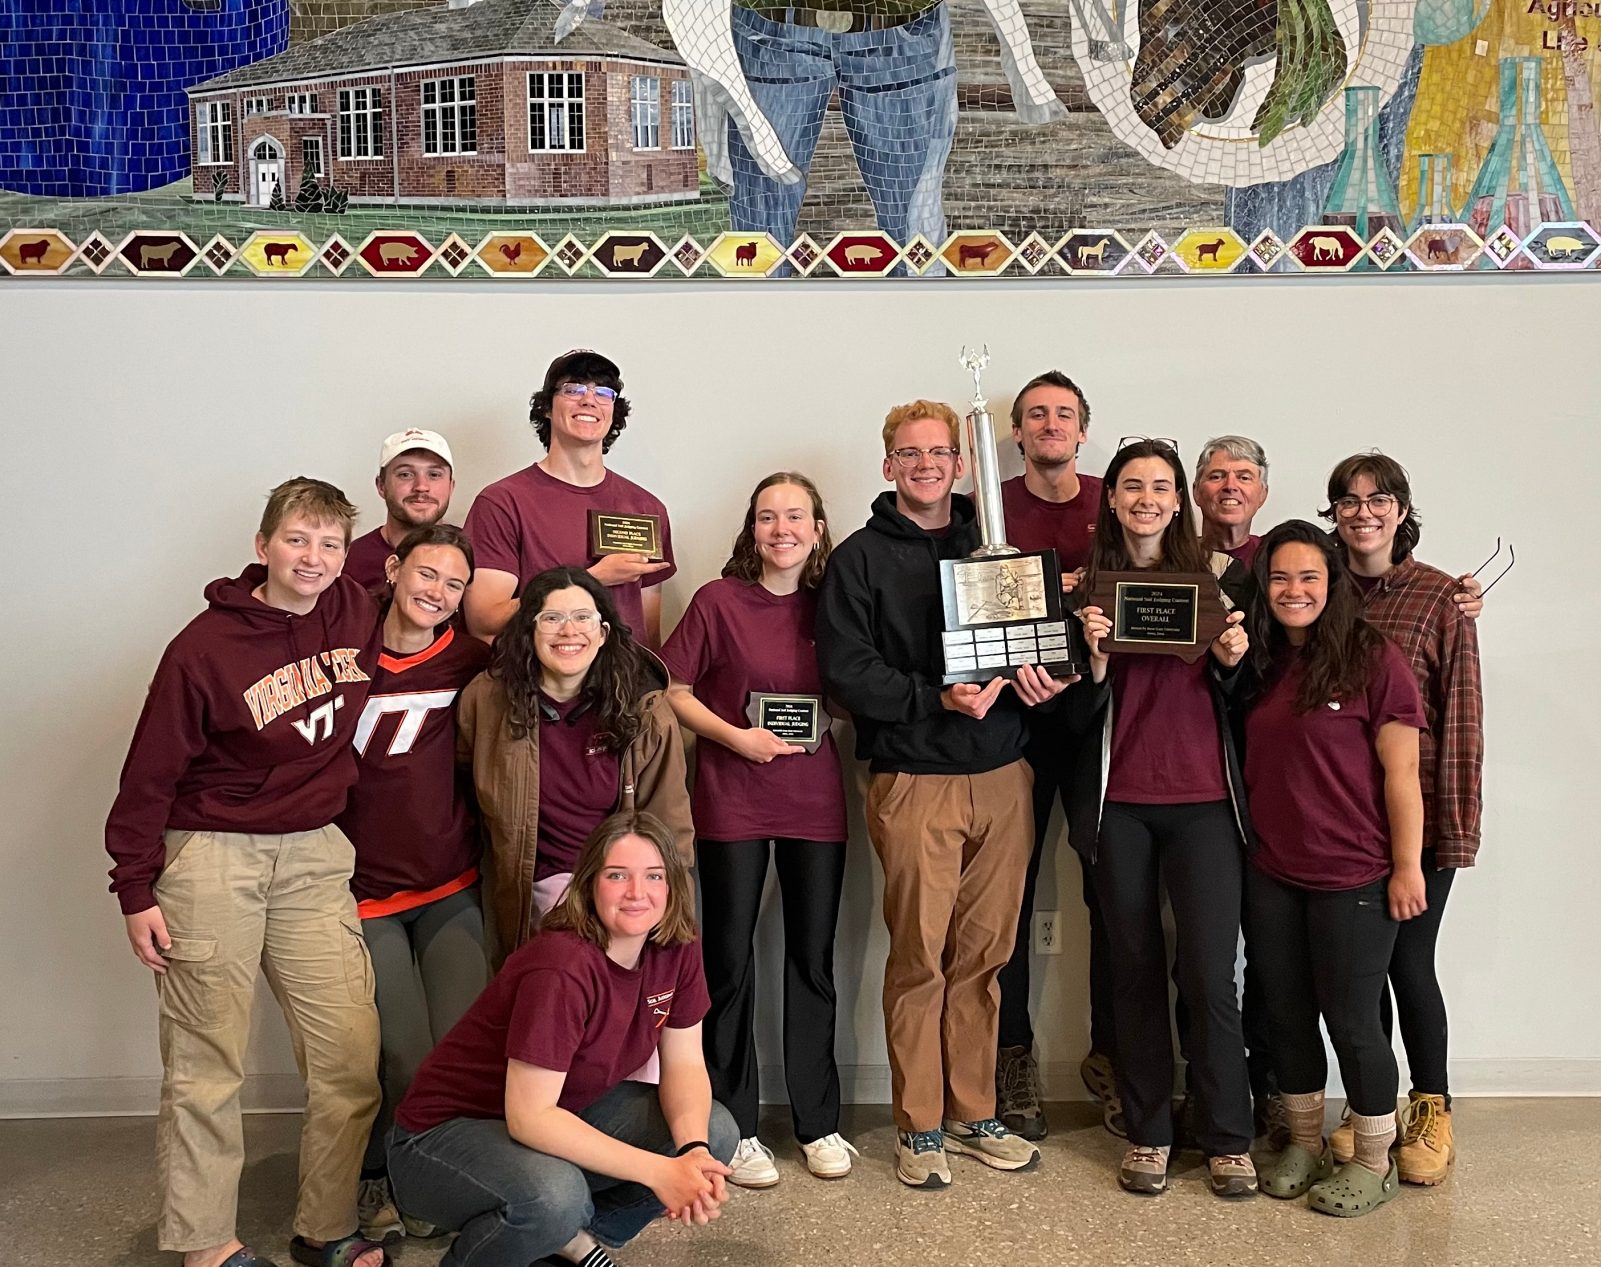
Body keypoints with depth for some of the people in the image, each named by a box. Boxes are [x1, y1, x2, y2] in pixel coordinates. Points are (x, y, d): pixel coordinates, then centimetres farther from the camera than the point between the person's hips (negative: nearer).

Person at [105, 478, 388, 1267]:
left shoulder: (355, 614, -1)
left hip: (314, 854, 4)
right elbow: (151, 773, -7)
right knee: (206, 1061, 3)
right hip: (212, 855, -4)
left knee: (350, 1052, 1)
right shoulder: (206, 647, -11)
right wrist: (135, 890, -6)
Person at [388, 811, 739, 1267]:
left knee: (715, 1132, -11)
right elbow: (529, 1116, -32)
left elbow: (684, 1064, -4)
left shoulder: (677, 949, -9)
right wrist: (659, 1171, -35)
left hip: (569, 1112, 7)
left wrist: (695, 1150, -25)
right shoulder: (563, 967, -31)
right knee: (554, 1195, -37)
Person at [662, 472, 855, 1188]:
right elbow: (672, 691, -3)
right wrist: (736, 737, -15)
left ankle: (818, 1122, 23)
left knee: (813, 960, 9)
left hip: (815, 799, 3)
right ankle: (734, 1129, 18)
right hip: (732, 800, -3)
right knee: (729, 962, 5)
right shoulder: (719, 600, -5)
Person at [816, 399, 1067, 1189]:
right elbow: (846, 670, -7)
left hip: (1001, 776, 4)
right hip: (914, 778, -4)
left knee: (983, 955, 9)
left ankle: (972, 1114, 22)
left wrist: (1039, 680, -3)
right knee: (918, 959, 1)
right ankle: (919, 1126, 14)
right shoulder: (861, 558, 2)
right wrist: (938, 698, -18)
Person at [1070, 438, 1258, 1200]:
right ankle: (1146, 1134, 20)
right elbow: (1078, 713, 2)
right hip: (1118, 802, 1)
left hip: (1203, 799, 0)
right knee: (1136, 968, 7)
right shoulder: (1088, 584, 4)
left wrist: (1233, 661, -11)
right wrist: (1096, 656, -16)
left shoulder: (1219, 574, 4)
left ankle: (1227, 1139, 12)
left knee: (1209, 973, -4)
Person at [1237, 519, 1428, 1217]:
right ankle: (1304, 1144, 32)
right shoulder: (1258, 665, 7)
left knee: (1350, 1019, 4)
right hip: (1272, 875, 5)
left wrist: (1408, 865, -12)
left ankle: (1374, 1163, 24)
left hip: (1354, 878, -5)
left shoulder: (1372, 657, -10)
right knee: (1286, 1014, 13)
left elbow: (1401, 771, -11)